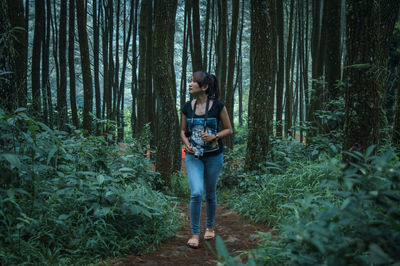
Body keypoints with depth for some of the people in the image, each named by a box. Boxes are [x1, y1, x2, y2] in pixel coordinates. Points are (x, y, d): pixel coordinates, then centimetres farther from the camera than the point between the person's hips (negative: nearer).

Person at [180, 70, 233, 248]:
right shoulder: (187, 107, 1)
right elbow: (183, 131, 13)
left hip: (213, 156, -1)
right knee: (196, 193, -14)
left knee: (210, 194, 11)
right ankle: (195, 233, 0)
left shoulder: (218, 106, -7)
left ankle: (209, 227, 35)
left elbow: (229, 130, 0)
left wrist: (214, 136, -17)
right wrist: (187, 144, -6)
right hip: (193, 156, 1)